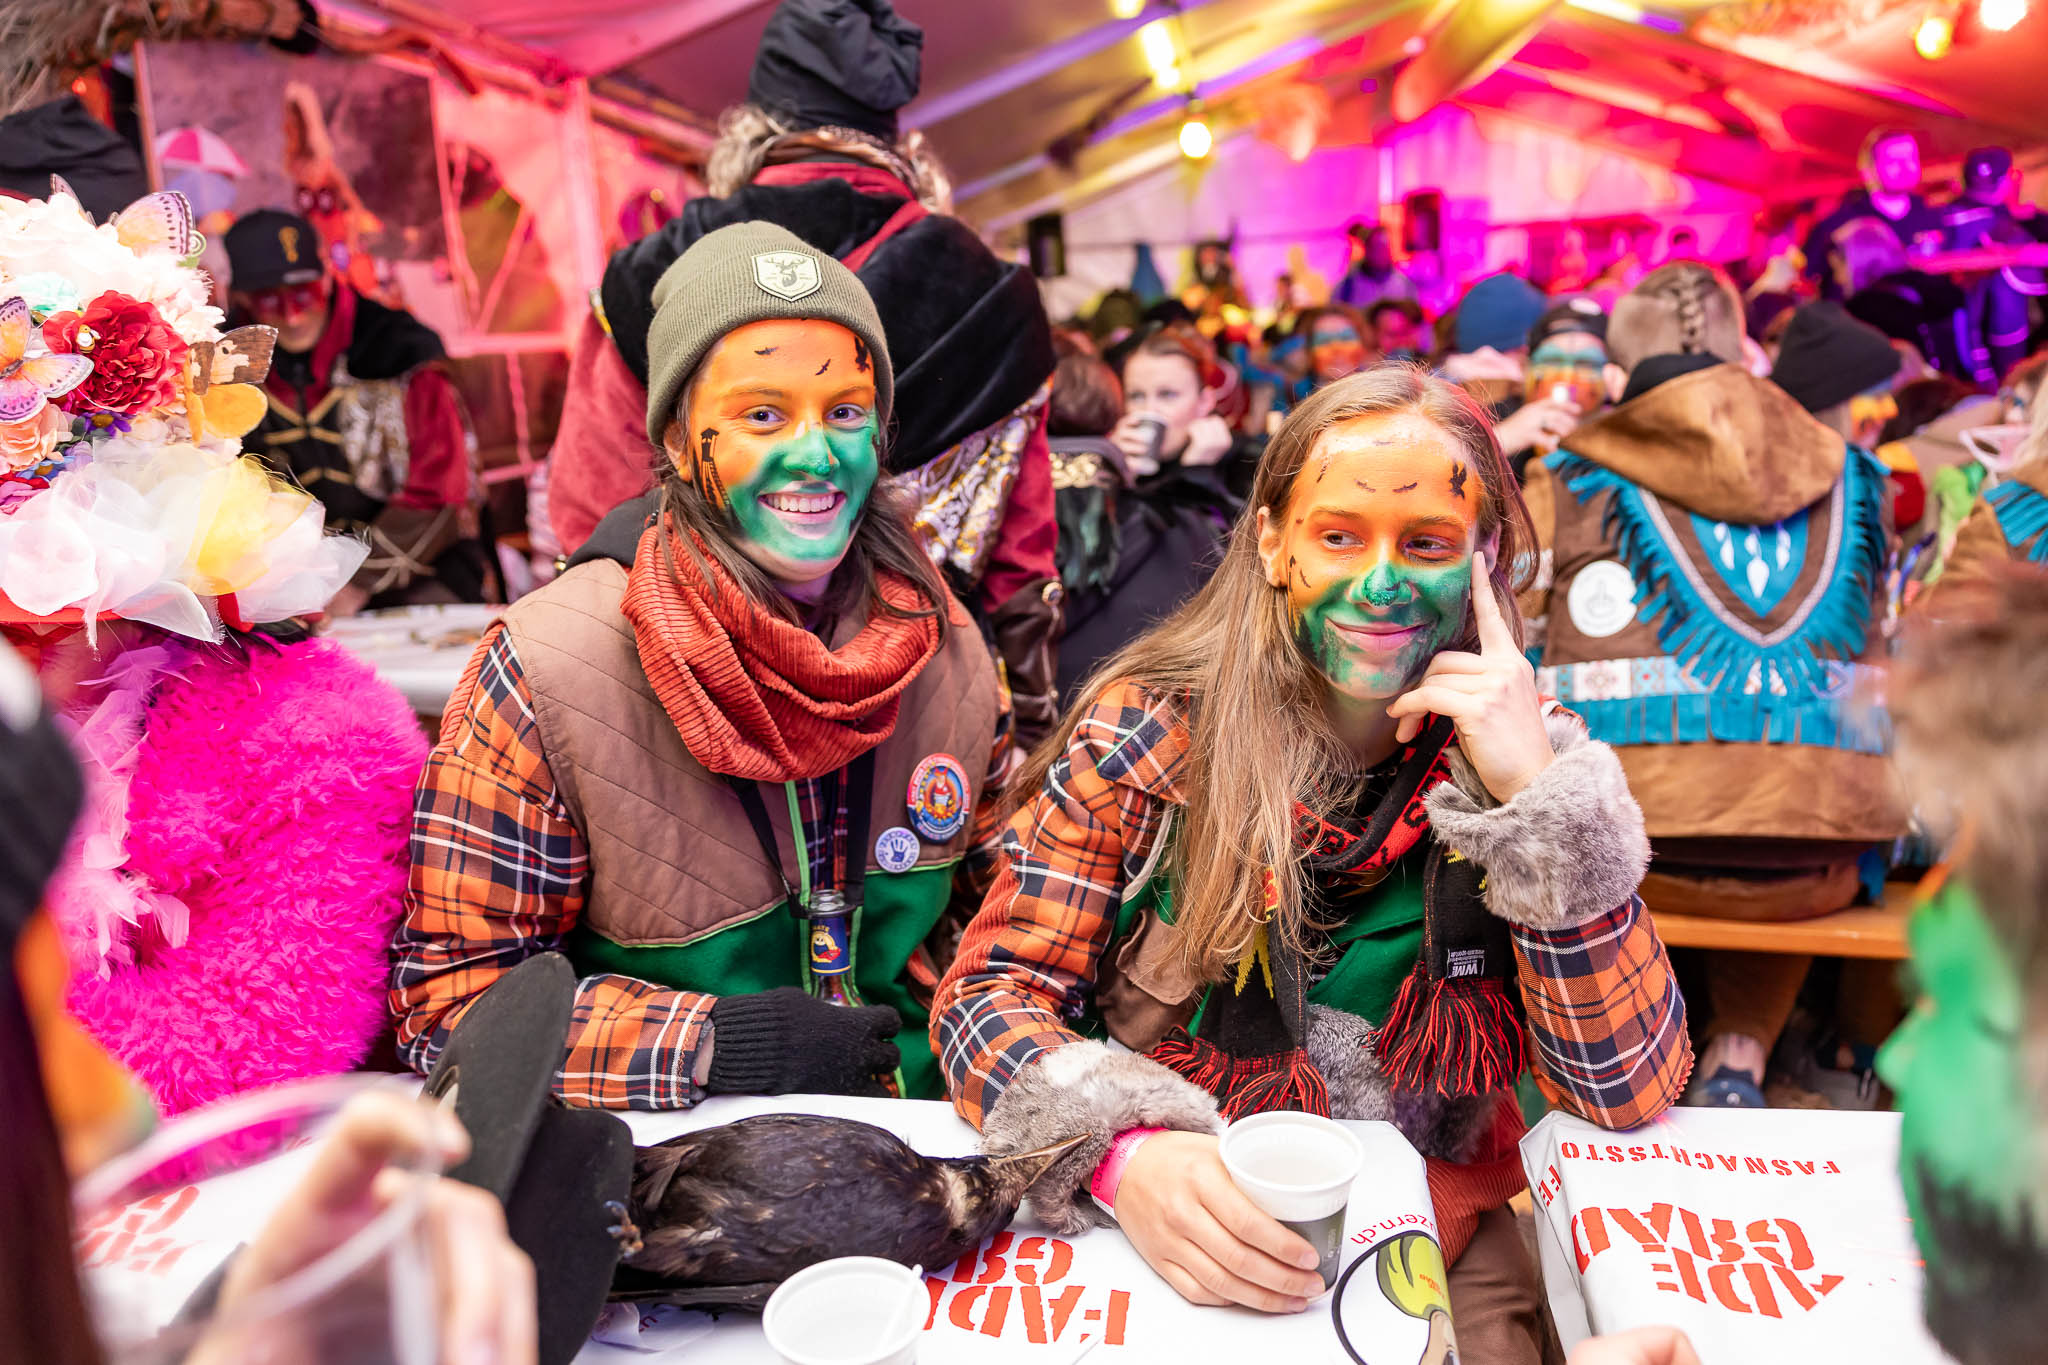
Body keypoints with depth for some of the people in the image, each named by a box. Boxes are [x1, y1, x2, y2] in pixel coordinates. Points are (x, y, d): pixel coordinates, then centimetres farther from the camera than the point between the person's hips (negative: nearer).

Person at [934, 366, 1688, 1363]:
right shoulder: (1151, 729, -11)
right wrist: (1121, 1152, -30)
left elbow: (1631, 1092, -10)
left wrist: (1540, 793, -21)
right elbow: (989, 993, -11)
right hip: (1167, 1239, -1)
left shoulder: (1519, 758, -5)